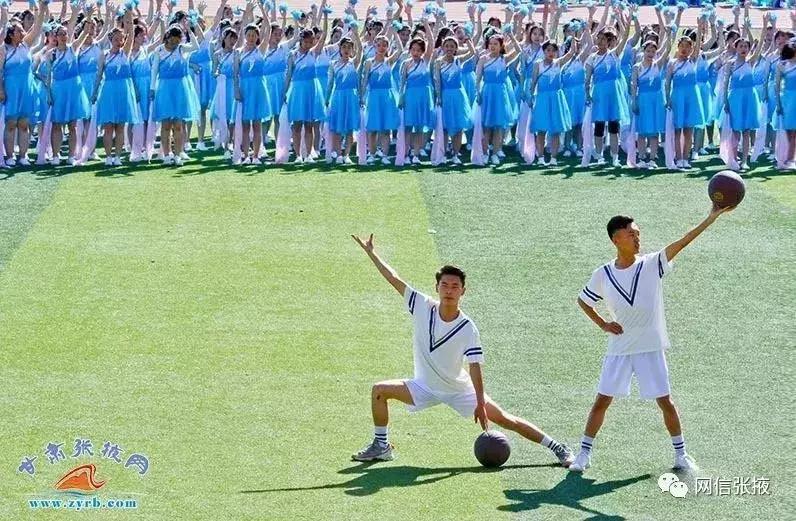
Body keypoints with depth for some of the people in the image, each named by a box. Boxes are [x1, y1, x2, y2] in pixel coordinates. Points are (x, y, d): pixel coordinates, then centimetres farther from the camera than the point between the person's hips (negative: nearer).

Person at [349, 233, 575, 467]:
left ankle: (556, 447, 5)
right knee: (380, 390, -15)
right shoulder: (423, 307, -14)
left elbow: (475, 367, -20)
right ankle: (381, 446, 1)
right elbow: (394, 278, -12)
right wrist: (370, 251, -15)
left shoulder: (467, 328, -20)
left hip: (460, 390, -3)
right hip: (425, 387, 3)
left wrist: (480, 404, -24)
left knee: (503, 418, -7)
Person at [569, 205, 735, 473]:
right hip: (619, 349, 1)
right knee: (602, 400, 2)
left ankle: (681, 454, 16)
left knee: (665, 401, 4)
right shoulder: (603, 275, -2)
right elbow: (583, 300, 15)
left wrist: (711, 218, -24)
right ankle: (584, 454, 11)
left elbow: (681, 243, -15)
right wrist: (602, 324, 1)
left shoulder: (652, 264, -6)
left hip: (651, 348, -1)